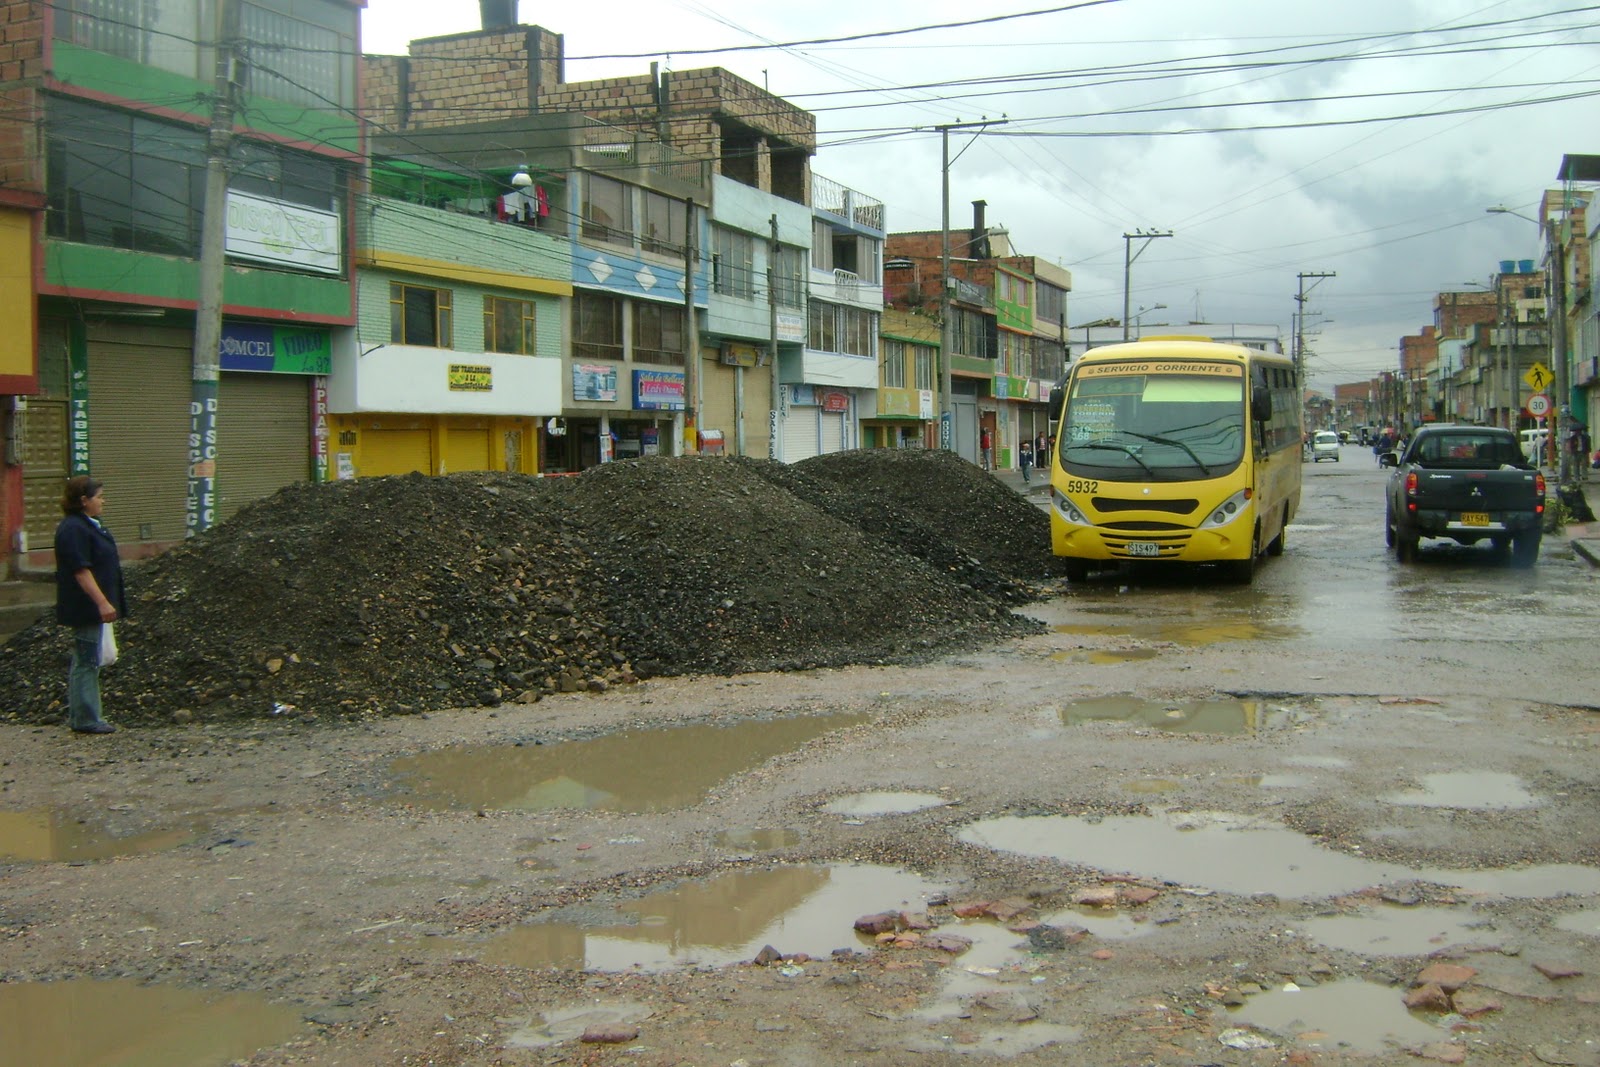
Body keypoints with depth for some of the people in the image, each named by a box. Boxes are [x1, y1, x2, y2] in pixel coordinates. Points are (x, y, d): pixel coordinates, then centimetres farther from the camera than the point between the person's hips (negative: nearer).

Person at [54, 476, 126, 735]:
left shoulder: (88, 525, 15)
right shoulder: (74, 529, -18)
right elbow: (80, 570, -24)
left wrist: (104, 602, 23)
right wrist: (102, 602, -27)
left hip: (92, 607, 11)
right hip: (85, 606, -11)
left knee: (85, 662, 15)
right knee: (86, 662, -5)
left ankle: (79, 716, 22)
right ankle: (85, 719, 0)